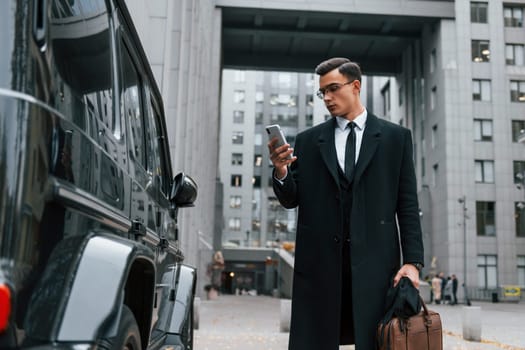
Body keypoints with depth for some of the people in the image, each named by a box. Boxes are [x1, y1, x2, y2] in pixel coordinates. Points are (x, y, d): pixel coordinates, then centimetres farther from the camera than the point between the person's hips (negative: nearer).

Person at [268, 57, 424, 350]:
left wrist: (413, 260, -3)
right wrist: (281, 172, -12)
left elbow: (407, 205, 5)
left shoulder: (396, 137, 8)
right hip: (318, 263, 1)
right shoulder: (308, 141, 10)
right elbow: (291, 200, 8)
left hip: (374, 263, -1)